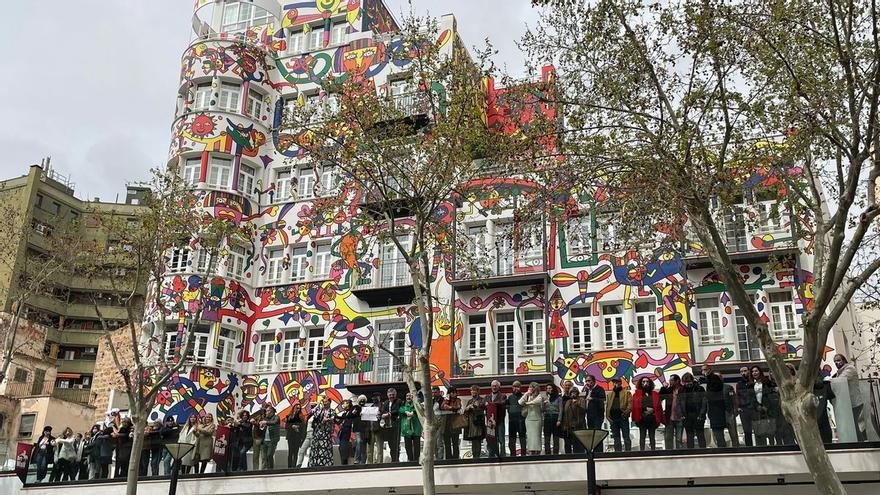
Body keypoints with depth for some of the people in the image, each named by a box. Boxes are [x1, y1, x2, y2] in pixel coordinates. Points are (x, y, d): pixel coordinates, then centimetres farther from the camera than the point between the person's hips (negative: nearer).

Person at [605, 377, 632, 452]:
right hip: (613, 419, 5)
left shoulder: (627, 393, 5)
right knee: (616, 438, 8)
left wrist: (626, 413, -19)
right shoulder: (610, 394, 19)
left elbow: (630, 404, -6)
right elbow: (607, 406, 15)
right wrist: (608, 417, 2)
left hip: (623, 418, -5)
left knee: (626, 437, -2)